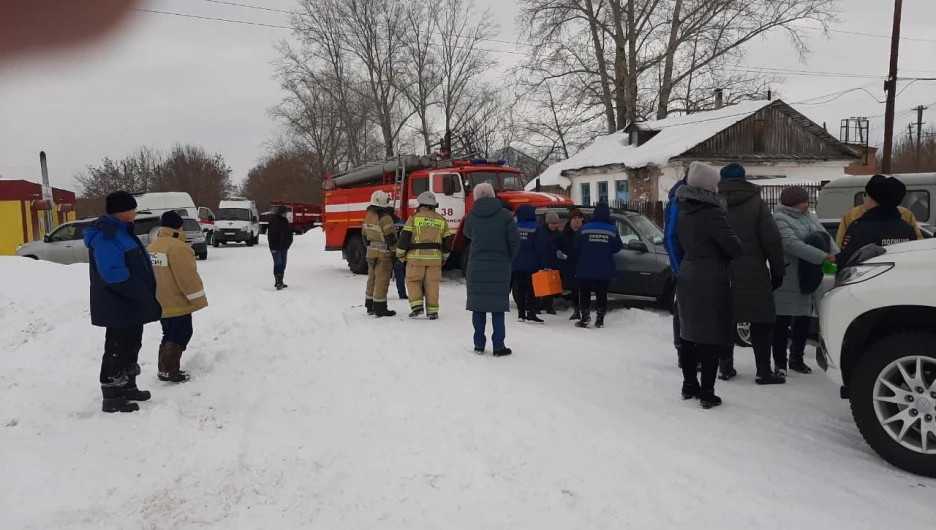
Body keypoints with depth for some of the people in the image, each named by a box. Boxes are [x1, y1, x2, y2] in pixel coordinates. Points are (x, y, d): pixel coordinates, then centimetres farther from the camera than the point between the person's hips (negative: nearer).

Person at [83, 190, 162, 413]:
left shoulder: (121, 231, 14)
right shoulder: (106, 236, -19)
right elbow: (114, 274, -28)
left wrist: (145, 296, 15)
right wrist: (143, 295, -22)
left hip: (131, 305, 10)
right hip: (118, 307, -10)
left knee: (131, 346, 18)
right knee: (118, 349, -2)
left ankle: (128, 387, 31)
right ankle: (112, 397, 6)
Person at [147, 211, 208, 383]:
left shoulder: (151, 247, 10)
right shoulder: (177, 247, -20)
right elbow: (188, 278, -21)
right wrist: (199, 300, -13)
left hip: (159, 303, 9)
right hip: (177, 303, -9)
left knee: (169, 335, 19)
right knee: (180, 336, 0)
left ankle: (164, 368, 20)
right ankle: (170, 371, -4)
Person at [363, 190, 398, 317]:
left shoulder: (368, 216, 8)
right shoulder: (385, 218, -19)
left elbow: (365, 236, 16)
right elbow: (390, 238, -20)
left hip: (371, 253, 8)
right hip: (383, 255, -8)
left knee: (372, 279, 16)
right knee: (382, 281, -2)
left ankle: (370, 307, 25)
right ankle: (380, 309, 1)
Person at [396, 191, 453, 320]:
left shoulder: (414, 218, -2)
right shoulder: (442, 220, 10)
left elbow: (405, 238, -5)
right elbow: (447, 241, 13)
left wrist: (400, 255, 7)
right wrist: (444, 258, 25)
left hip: (416, 256, -3)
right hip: (434, 257, 3)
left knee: (413, 281, 9)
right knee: (432, 284, 6)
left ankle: (417, 306, -3)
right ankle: (432, 311, 8)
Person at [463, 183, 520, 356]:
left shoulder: (471, 216, 0)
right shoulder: (504, 214, -6)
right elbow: (514, 240, -6)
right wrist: (509, 259, 8)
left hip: (477, 267, 2)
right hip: (500, 267, -1)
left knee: (478, 305, 7)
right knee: (498, 307, 2)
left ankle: (479, 345, 11)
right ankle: (498, 346, 3)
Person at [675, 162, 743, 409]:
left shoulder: (684, 213, 10)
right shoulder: (712, 212, -16)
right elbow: (732, 245, -16)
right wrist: (750, 256, 1)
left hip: (687, 278, 8)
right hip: (710, 281, -8)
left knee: (690, 334, 14)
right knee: (713, 337, -2)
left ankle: (689, 385, 23)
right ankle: (707, 393, 1)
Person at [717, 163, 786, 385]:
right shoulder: (756, 204, -2)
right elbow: (772, 241, -6)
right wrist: (777, 271, 1)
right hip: (753, 275, -3)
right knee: (760, 323, 3)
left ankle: (725, 367, 13)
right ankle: (763, 371, 3)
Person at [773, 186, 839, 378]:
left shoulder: (811, 217, 16)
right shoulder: (780, 219, -11)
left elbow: (825, 236, 11)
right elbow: (792, 244, -23)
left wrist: (835, 253, -10)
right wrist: (823, 256, -26)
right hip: (787, 280, -8)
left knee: (803, 319, 14)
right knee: (783, 321, -2)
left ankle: (797, 358, 28)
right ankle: (780, 363, 6)